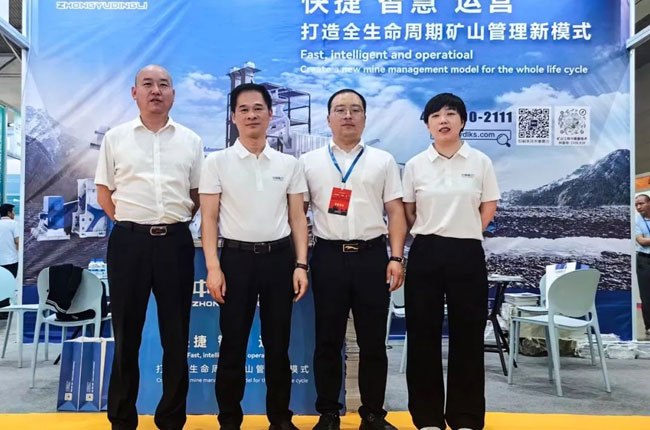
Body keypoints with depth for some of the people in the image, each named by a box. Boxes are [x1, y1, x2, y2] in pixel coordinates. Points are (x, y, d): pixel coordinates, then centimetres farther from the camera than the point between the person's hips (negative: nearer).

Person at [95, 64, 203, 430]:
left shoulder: (191, 140, 8)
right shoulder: (116, 138, 7)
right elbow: (104, 190, 11)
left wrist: (177, 220, 4)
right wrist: (124, 221, 2)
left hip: (176, 242, 1)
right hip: (129, 241, 0)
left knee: (177, 334, 6)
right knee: (127, 332, 7)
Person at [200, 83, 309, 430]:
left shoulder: (289, 164, 6)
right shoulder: (217, 162, 1)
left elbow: (297, 218, 7)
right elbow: (209, 218, -1)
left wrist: (301, 264, -1)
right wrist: (213, 267, -9)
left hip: (279, 257, 2)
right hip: (236, 258, -1)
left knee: (278, 345, 10)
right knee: (233, 345, 6)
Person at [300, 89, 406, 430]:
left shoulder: (383, 161, 10)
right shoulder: (309, 162, 8)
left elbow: (396, 212, 6)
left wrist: (396, 257, -3)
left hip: (372, 256, 1)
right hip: (328, 257, 0)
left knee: (373, 341, 8)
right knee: (328, 341, 8)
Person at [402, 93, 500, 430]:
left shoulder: (480, 162, 3)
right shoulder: (415, 165, 4)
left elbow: (489, 207, 7)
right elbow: (407, 212, 10)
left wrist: (463, 233, 5)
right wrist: (432, 234, 6)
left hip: (468, 254, 0)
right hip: (425, 254, 1)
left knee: (467, 336, 5)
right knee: (423, 335, 4)